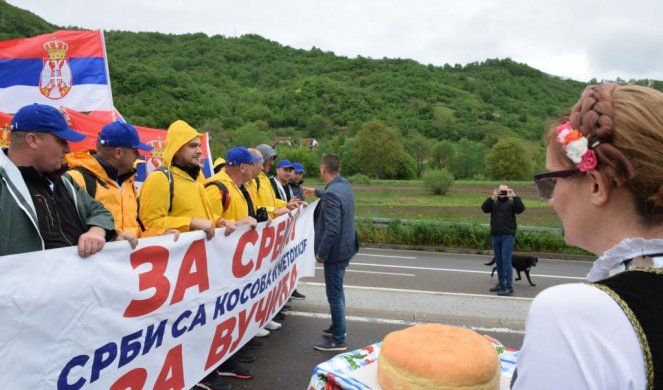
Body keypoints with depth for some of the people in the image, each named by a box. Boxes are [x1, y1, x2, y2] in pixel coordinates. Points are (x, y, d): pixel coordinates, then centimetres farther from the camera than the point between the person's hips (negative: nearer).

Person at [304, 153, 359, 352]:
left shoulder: (331, 194, -25)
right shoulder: (344, 185, 5)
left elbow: (332, 229, -28)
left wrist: (321, 253, -17)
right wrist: (316, 192, 45)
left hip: (335, 250, -10)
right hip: (345, 247, 10)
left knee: (334, 294, 1)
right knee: (338, 291, 23)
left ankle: (338, 340, 12)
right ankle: (338, 327, 39)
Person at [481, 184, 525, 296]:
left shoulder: (511, 203, 2)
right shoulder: (493, 203, 10)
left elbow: (521, 209, -14)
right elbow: (484, 208, -7)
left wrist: (514, 196, -18)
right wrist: (492, 197, -17)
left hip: (508, 236, -4)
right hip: (495, 236, 5)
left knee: (506, 260, -9)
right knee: (498, 261, 12)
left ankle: (509, 287, -7)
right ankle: (501, 285, 23)